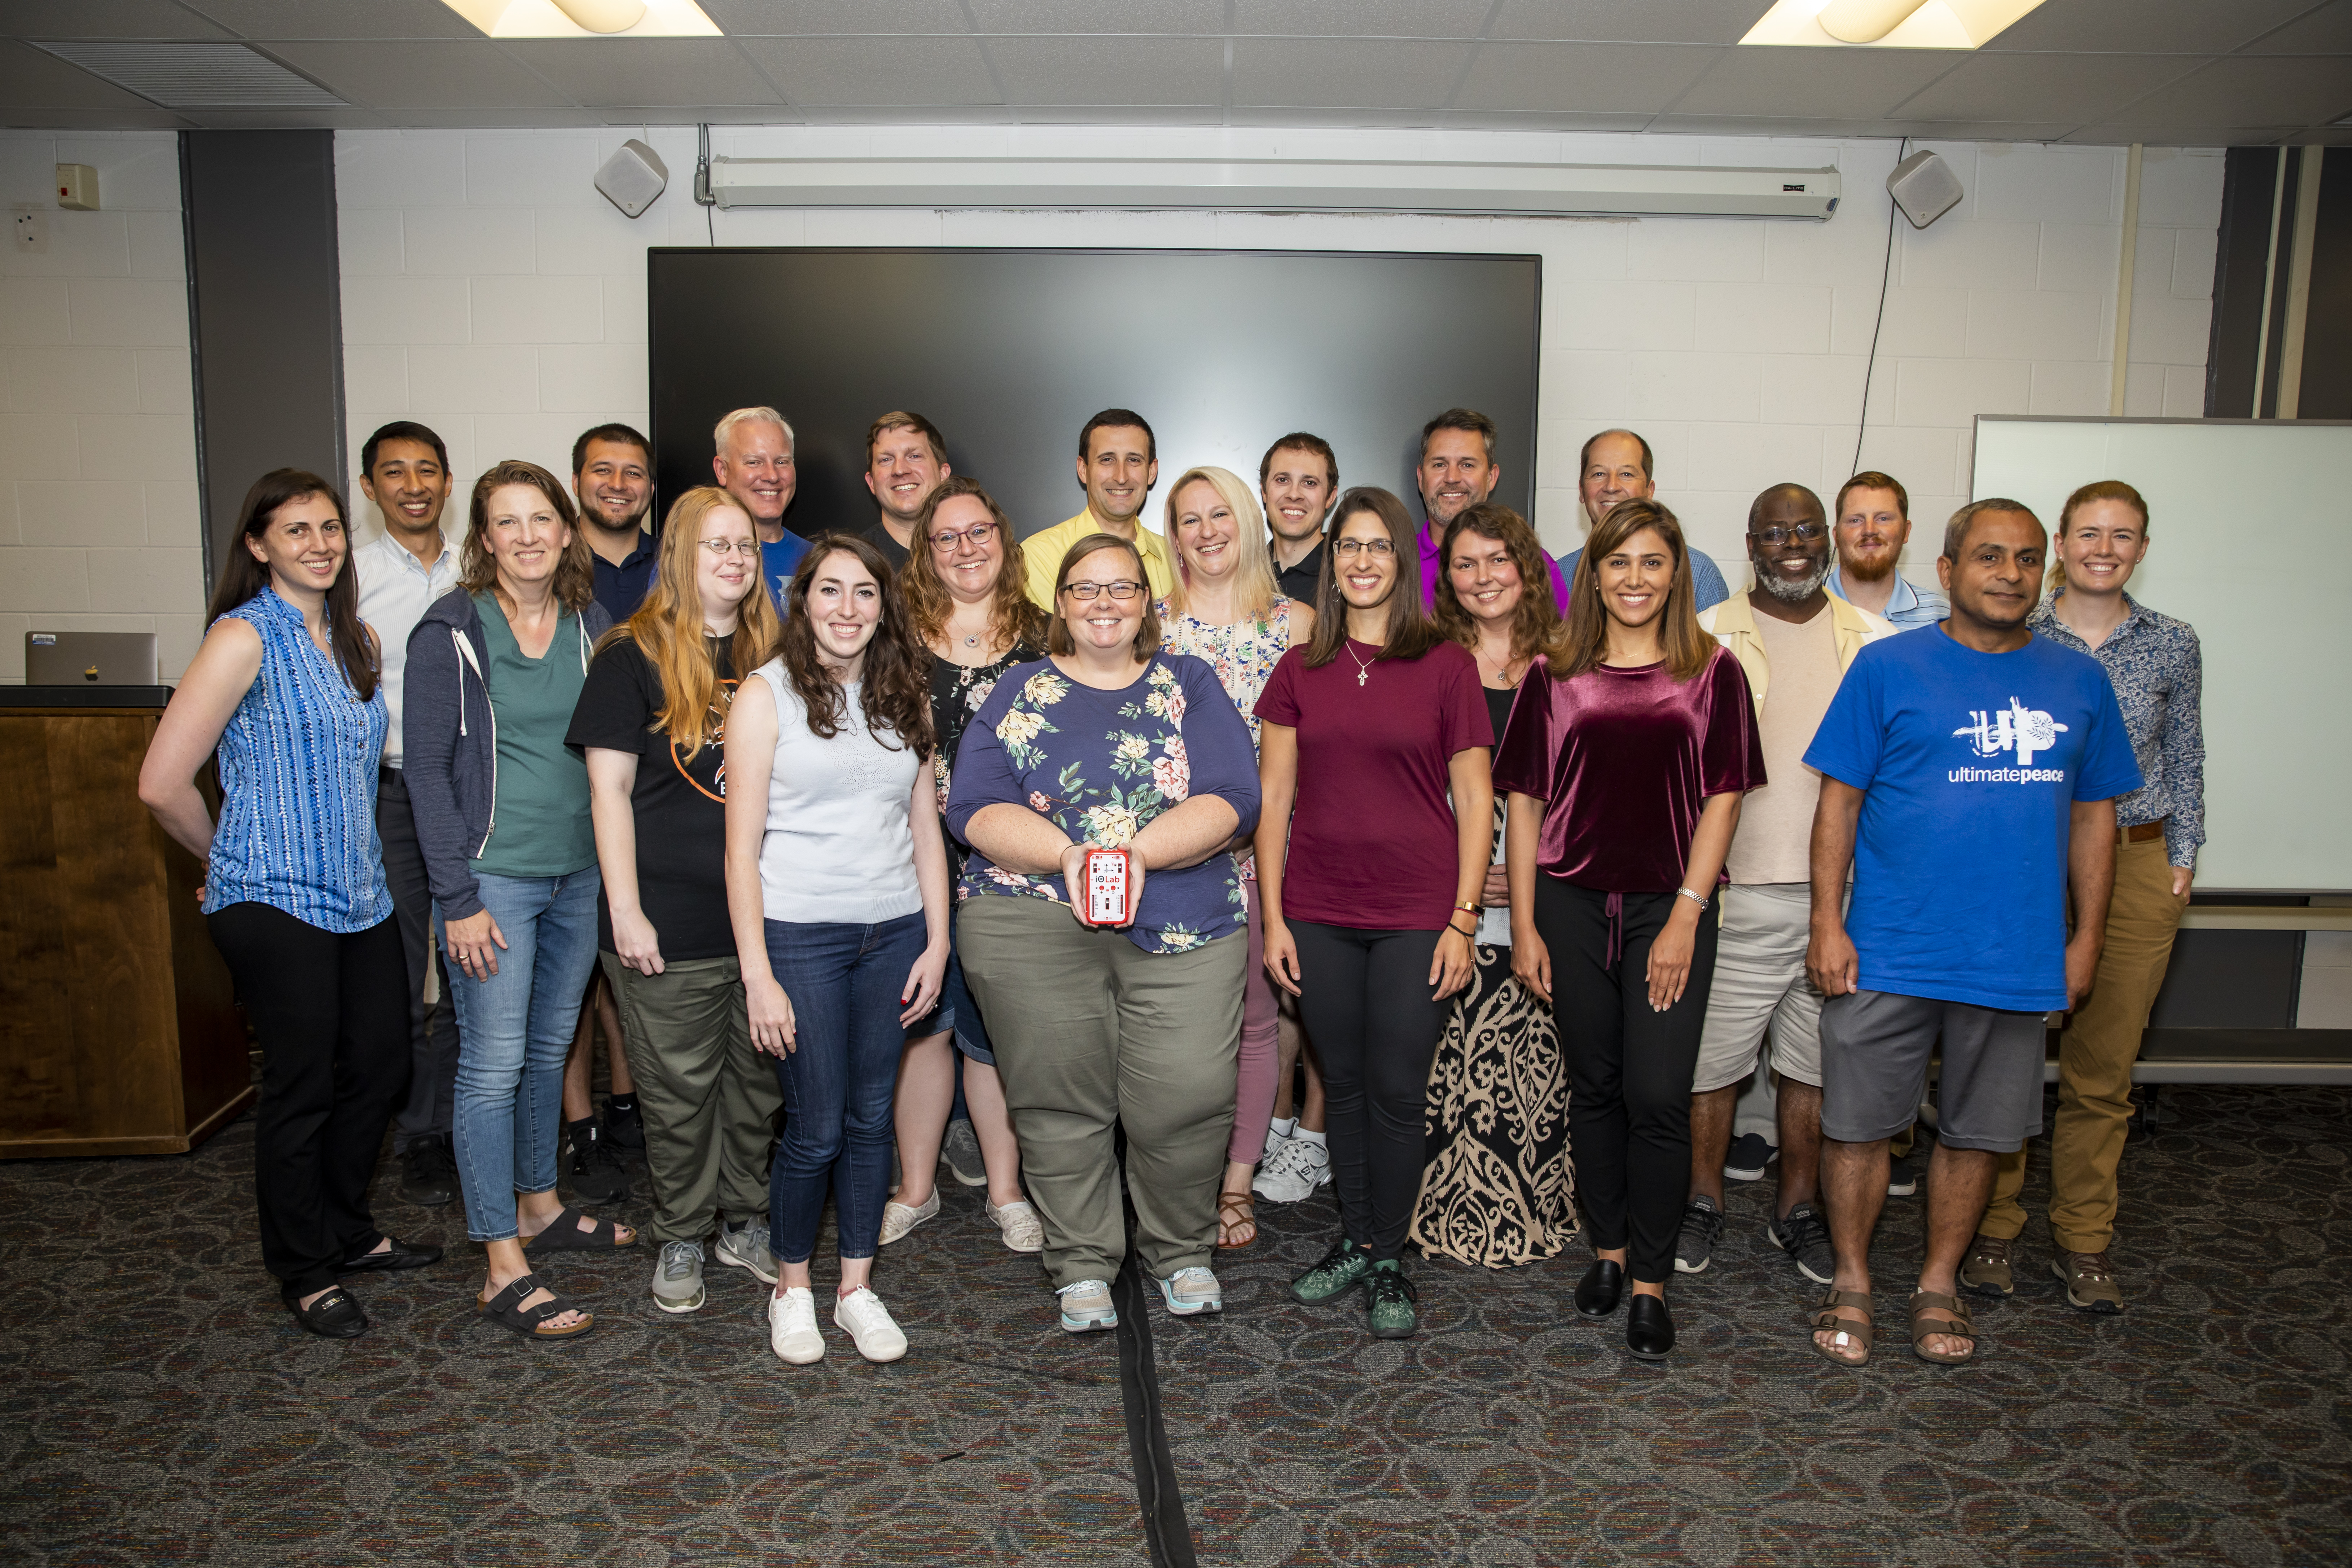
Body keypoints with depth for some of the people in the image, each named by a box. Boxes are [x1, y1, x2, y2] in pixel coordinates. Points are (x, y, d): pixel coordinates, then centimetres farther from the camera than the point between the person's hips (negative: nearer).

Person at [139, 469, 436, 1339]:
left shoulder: (354, 636, 10)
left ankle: (348, 1231, 33)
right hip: (276, 903, -7)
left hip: (361, 895, 7)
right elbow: (162, 783, -16)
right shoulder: (245, 638, -13)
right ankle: (306, 1273, 20)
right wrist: (232, 858, -1)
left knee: (379, 1066, 13)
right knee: (301, 1088, 3)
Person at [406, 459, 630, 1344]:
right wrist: (457, 898, -14)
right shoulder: (453, 630, -8)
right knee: (494, 1064, -2)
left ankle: (541, 1209, 33)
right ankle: (505, 1272, 5)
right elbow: (427, 768, -9)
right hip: (493, 875, -5)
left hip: (580, 873, 6)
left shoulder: (590, 625, 7)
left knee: (552, 1046, 16)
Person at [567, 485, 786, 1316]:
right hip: (672, 922, -4)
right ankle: (681, 1237, 25)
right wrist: (625, 910, -11)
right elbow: (610, 789, -6)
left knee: (759, 1077, 13)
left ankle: (745, 1220, 31)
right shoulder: (633, 657, -3)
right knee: (679, 1088, 7)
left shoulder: (768, 655, 9)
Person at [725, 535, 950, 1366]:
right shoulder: (766, 694, -4)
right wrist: (757, 972, -12)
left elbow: (926, 828, 11)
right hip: (800, 933, -4)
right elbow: (742, 845, -7)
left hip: (893, 933, 4)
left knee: (871, 1118, 11)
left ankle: (857, 1287, 26)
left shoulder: (905, 697, 9)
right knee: (816, 1128, 0)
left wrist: (937, 940, 6)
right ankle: (792, 1286, 24)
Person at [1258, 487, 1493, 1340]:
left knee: (1397, 1093, 3)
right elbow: (1274, 799, 6)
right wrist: (1272, 917, 1)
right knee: (1344, 1085, 12)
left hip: (1417, 914, -2)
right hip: (1320, 914, 2)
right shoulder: (1299, 671, 6)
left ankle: (1389, 1258, 21)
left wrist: (1463, 921, -5)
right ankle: (1353, 1239, 29)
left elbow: (1473, 801, 0)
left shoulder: (1447, 666, -1)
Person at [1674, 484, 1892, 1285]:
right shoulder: (1706, 637, 2)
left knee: (1813, 1064, 11)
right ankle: (1703, 1202, 22)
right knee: (1712, 1056, 4)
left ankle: (1799, 1209, 27)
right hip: (1737, 889, -2)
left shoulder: (1874, 640, 10)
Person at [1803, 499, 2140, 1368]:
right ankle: (1851, 1281, 24)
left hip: (2018, 958, 3)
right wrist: (1827, 924, -8)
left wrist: (2087, 936, 8)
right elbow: (1839, 801, -3)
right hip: (1887, 952, -3)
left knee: (1977, 1133, 14)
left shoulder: (2079, 680, 7)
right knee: (1859, 1126, 4)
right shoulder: (1888, 667, -4)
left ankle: (1940, 1285, 32)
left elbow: (2092, 815, 12)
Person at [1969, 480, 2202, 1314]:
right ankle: (1992, 1228, 17)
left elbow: (2186, 760, 14)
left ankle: (2083, 1241, 23)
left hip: (2134, 869, 2)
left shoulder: (2173, 645, 6)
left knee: (2103, 1070, 8)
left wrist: (2182, 856, 9)